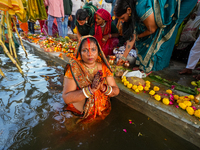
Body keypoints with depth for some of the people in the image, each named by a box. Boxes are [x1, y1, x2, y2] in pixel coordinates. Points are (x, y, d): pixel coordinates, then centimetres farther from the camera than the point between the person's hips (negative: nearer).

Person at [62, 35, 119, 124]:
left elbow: (116, 91, -2)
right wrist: (91, 89, -29)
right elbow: (66, 98, -19)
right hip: (79, 114, -1)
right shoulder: (73, 68, -11)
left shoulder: (104, 67, -3)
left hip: (102, 112, 2)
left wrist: (104, 88, -23)